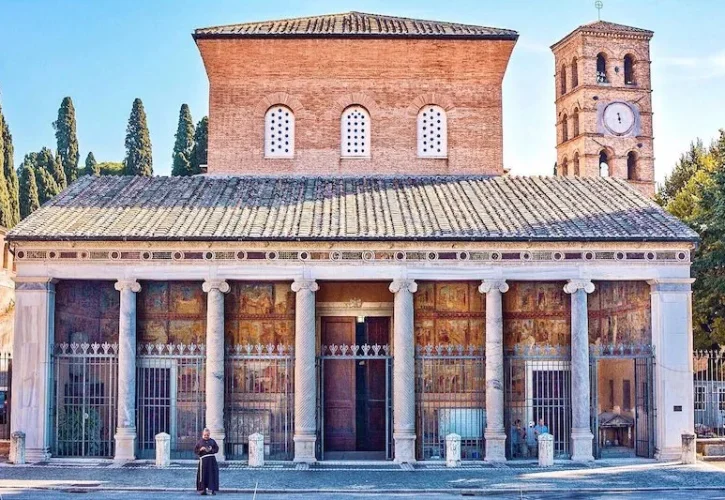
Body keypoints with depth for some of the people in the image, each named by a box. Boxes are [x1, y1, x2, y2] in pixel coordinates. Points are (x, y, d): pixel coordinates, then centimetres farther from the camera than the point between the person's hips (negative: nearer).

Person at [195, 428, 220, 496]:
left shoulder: (212, 441, 14)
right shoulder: (199, 442, 10)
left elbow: (217, 449, 9)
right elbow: (195, 450, 6)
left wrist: (211, 450, -9)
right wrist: (200, 449, -11)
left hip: (212, 460, 1)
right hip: (203, 459, -1)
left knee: (213, 474, -3)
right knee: (203, 475, -5)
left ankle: (213, 490, 1)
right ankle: (202, 489, 1)